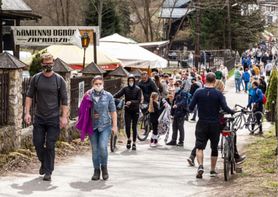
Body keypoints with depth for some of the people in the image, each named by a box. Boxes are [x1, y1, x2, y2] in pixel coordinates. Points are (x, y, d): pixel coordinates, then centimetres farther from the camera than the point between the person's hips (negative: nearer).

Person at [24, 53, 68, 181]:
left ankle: (48, 172, 4)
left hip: (54, 118, -2)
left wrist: (64, 117, -7)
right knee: (37, 143, 3)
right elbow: (29, 96, 8)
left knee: (50, 146, -3)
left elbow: (64, 100, 0)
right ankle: (44, 162, 30)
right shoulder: (36, 78, 4)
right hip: (39, 118, 2)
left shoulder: (59, 80, -1)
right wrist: (27, 112, -2)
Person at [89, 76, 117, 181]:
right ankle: (96, 170, 16)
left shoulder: (108, 96, 2)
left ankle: (104, 167, 6)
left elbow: (113, 112, 5)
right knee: (95, 149, 4)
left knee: (103, 146, -16)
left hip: (105, 125, -1)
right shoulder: (89, 95, 3)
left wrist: (114, 126, 1)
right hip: (92, 126, 2)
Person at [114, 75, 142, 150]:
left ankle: (134, 143, 14)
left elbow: (139, 100, -9)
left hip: (135, 111, -1)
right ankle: (129, 139, 19)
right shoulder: (125, 89, 1)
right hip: (127, 110, 1)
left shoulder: (138, 89, -3)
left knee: (134, 127, 3)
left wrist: (131, 102, -25)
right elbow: (118, 94, -14)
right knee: (127, 126, -8)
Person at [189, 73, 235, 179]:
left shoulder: (198, 92, -5)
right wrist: (233, 112, 6)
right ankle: (213, 170, 21)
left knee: (199, 146, 2)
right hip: (215, 124, 0)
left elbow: (190, 108, -4)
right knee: (214, 147, 14)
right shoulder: (218, 94, -8)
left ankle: (200, 166, -21)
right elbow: (225, 108, -13)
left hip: (202, 123, 0)